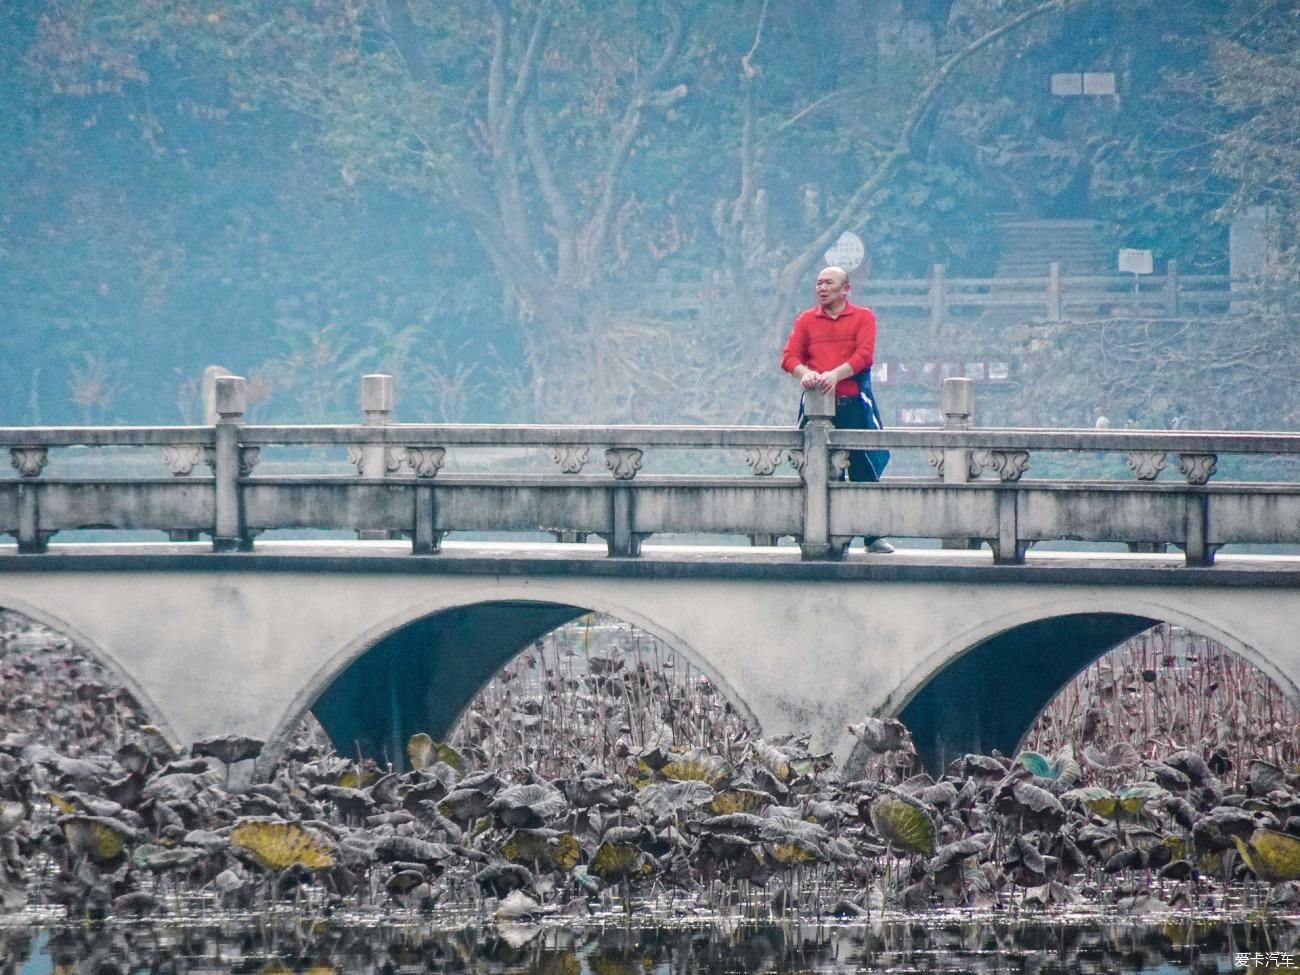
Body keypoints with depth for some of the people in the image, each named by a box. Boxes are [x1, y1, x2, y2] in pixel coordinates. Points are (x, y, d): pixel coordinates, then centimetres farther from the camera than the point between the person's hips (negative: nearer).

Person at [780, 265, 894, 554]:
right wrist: (805, 373, -19)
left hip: (854, 403, -2)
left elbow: (864, 355, -7)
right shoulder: (806, 320, 13)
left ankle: (873, 536, 6)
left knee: (865, 470, -1)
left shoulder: (863, 317, 6)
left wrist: (835, 374, -22)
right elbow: (789, 356, 3)